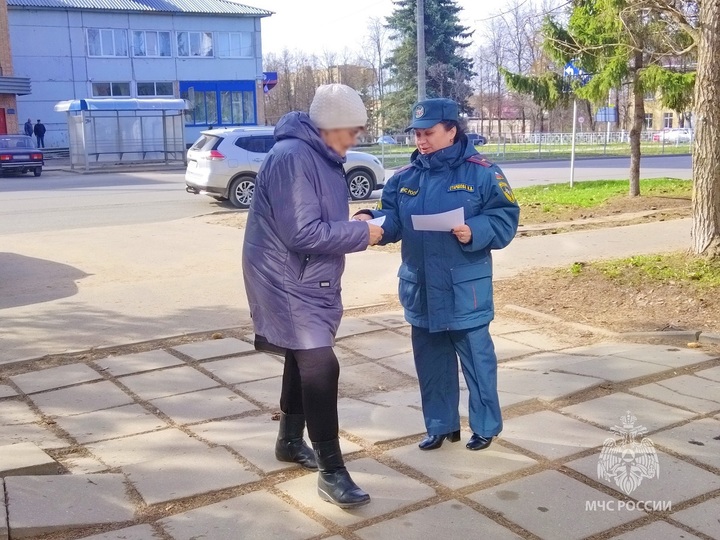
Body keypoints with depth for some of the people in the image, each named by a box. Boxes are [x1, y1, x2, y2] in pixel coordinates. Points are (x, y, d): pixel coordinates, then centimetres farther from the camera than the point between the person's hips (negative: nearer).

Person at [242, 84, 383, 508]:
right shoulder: (292, 158, -23)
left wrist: (358, 227, 0)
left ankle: (290, 441, 38)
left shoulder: (322, 157, 10)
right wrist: (361, 234, -19)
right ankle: (332, 472, -4)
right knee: (320, 367, -13)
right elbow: (302, 233, -28)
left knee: (305, 361, 19)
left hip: (310, 281, 10)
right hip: (288, 283, -10)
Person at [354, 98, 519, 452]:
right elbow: (392, 221, 4)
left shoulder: (481, 172, -7)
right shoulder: (405, 178, 6)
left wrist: (475, 232, -25)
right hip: (421, 290, 5)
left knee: (476, 357, 8)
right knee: (430, 361, 15)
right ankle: (440, 424, 32)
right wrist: (370, 220, -16)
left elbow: (505, 218, -9)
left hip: (465, 291, -5)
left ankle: (485, 425, 27)